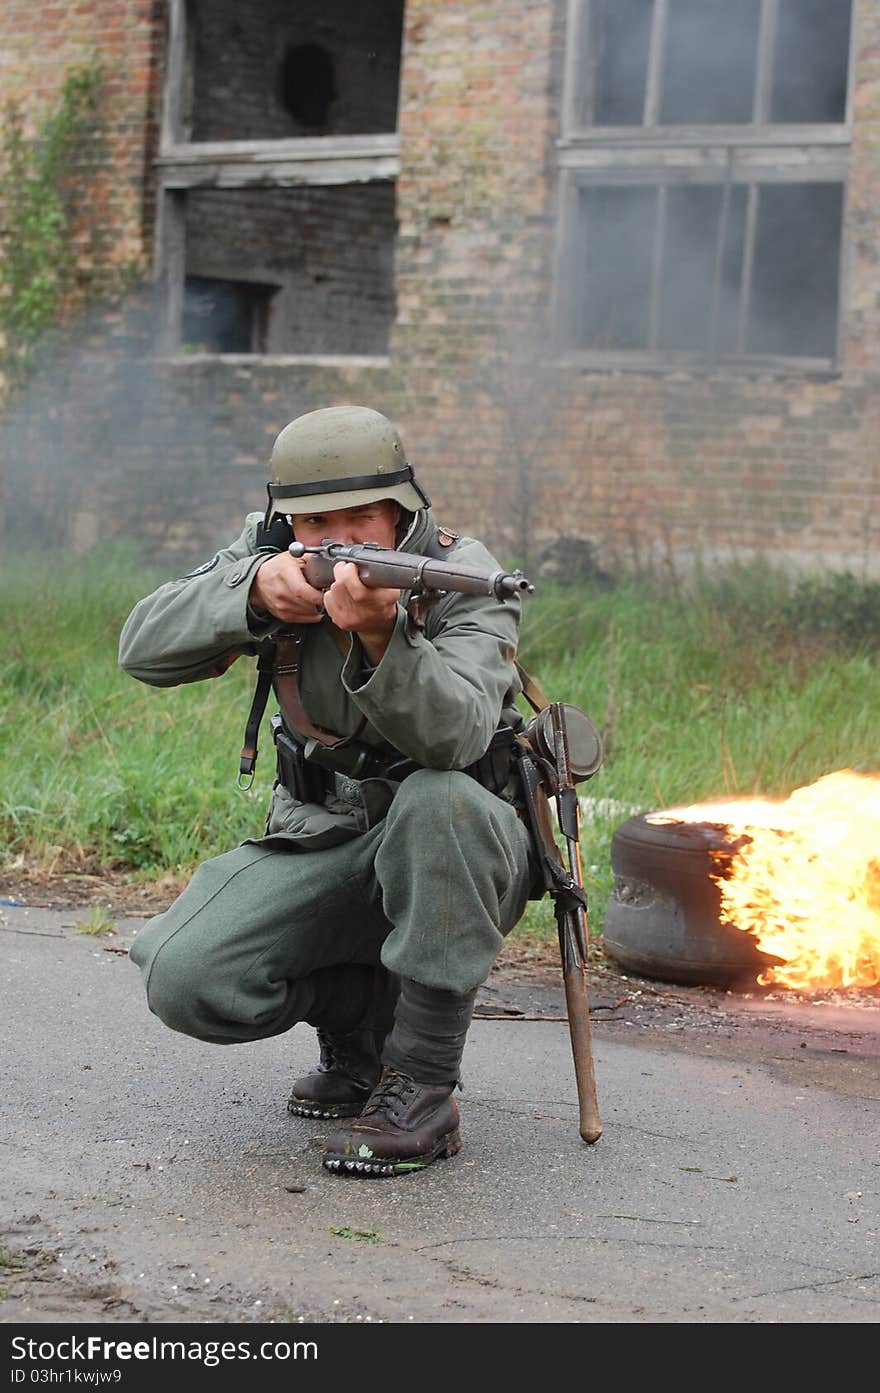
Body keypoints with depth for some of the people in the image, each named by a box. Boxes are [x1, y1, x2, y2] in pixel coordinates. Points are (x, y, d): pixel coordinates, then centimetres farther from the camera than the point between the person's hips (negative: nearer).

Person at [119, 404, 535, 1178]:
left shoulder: (463, 579, -16)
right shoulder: (269, 558, -3)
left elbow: (453, 736, -34)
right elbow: (145, 650, -12)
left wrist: (382, 635, -53)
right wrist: (252, 592, -29)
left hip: (455, 852, -3)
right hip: (319, 844, 3)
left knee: (439, 800, -39)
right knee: (184, 979, -21)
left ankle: (422, 1091, -25)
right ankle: (358, 1025, 11)